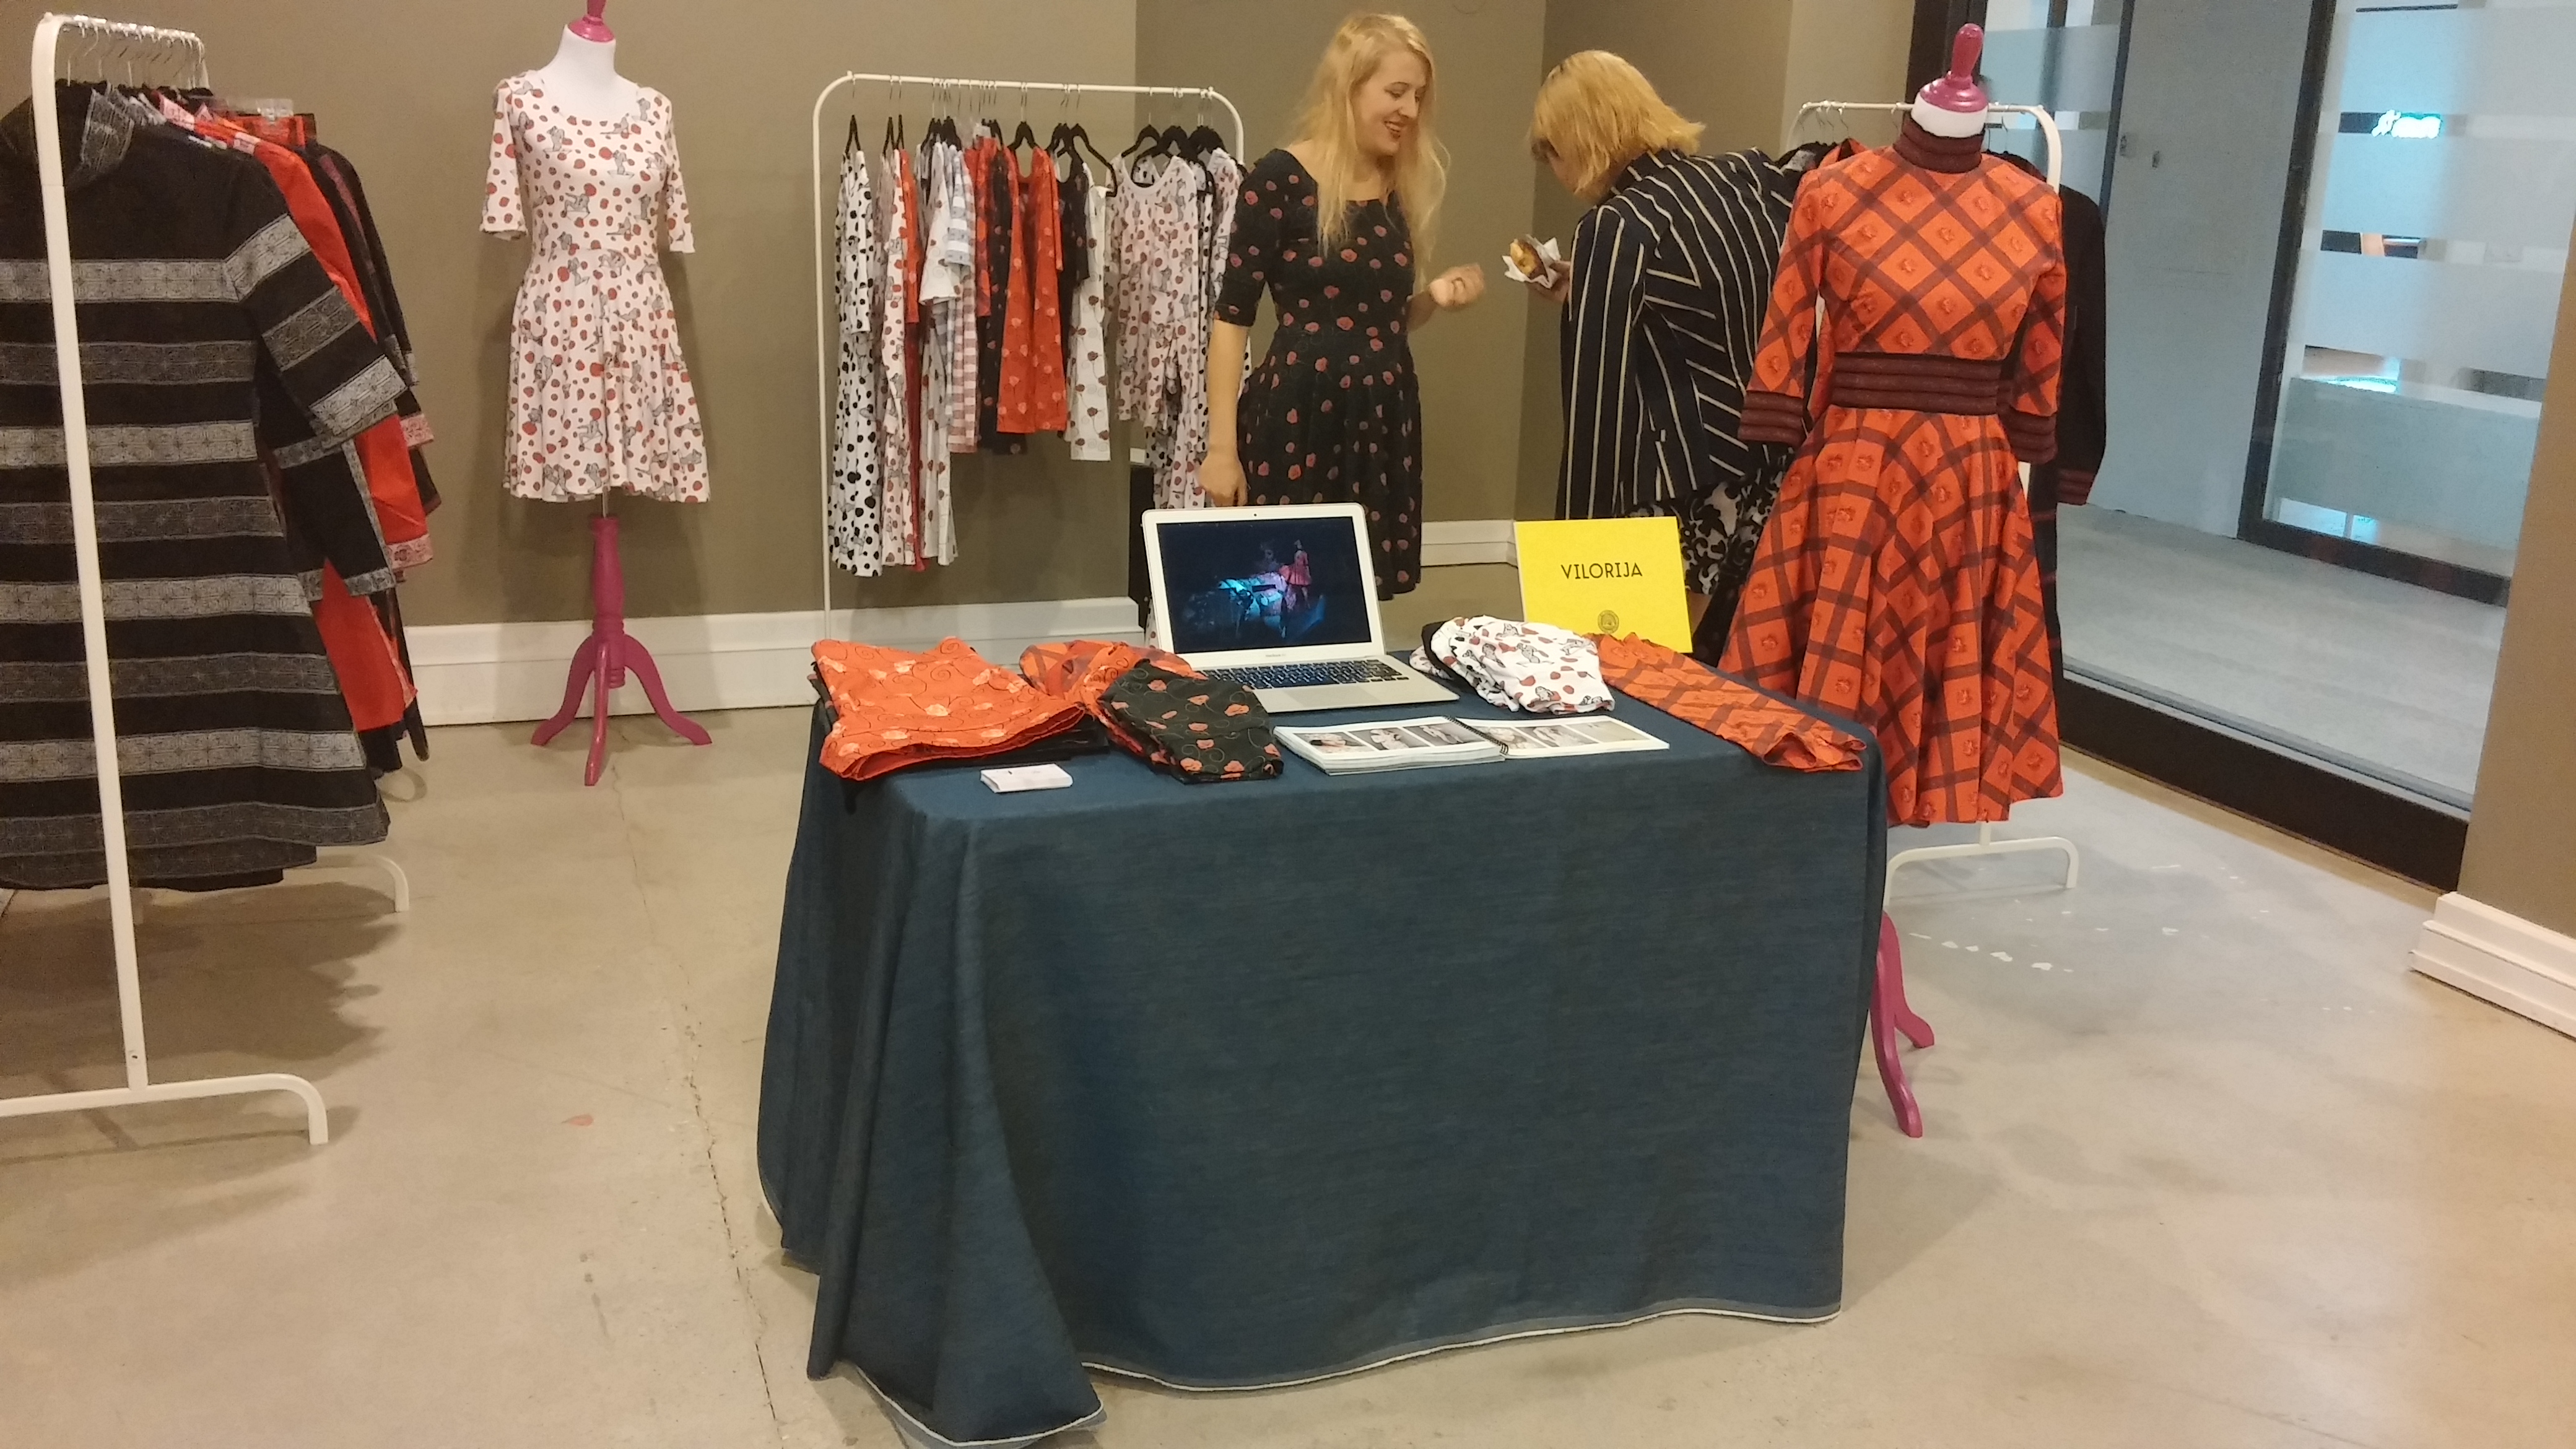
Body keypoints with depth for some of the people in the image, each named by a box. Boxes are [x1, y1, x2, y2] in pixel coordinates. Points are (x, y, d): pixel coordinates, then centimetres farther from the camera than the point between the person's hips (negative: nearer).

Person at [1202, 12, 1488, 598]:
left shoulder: (1403, 188, 12)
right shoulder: (1280, 179, -8)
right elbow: (1233, 315, -8)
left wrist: (1434, 298, 0)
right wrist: (1222, 446, -12)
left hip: (1383, 420, 6)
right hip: (1298, 419, -6)